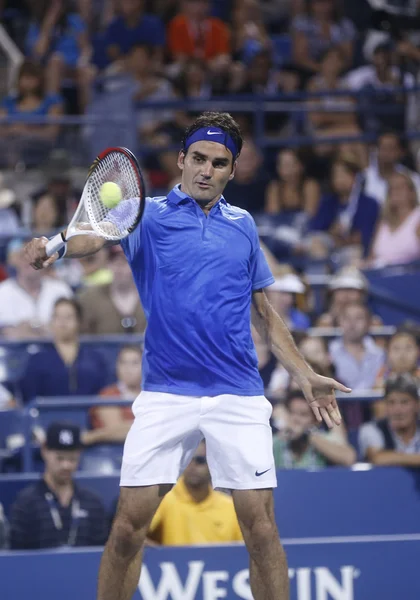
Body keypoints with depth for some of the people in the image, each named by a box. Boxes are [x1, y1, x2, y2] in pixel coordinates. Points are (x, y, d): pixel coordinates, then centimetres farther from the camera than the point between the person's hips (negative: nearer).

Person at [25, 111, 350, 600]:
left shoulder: (242, 225, 14)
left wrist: (305, 376, 11)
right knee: (129, 524, -6)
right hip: (165, 393, -2)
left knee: (260, 526, -4)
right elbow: (100, 233, -19)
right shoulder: (149, 215, 3)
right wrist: (57, 247, -40)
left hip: (238, 395, 2)